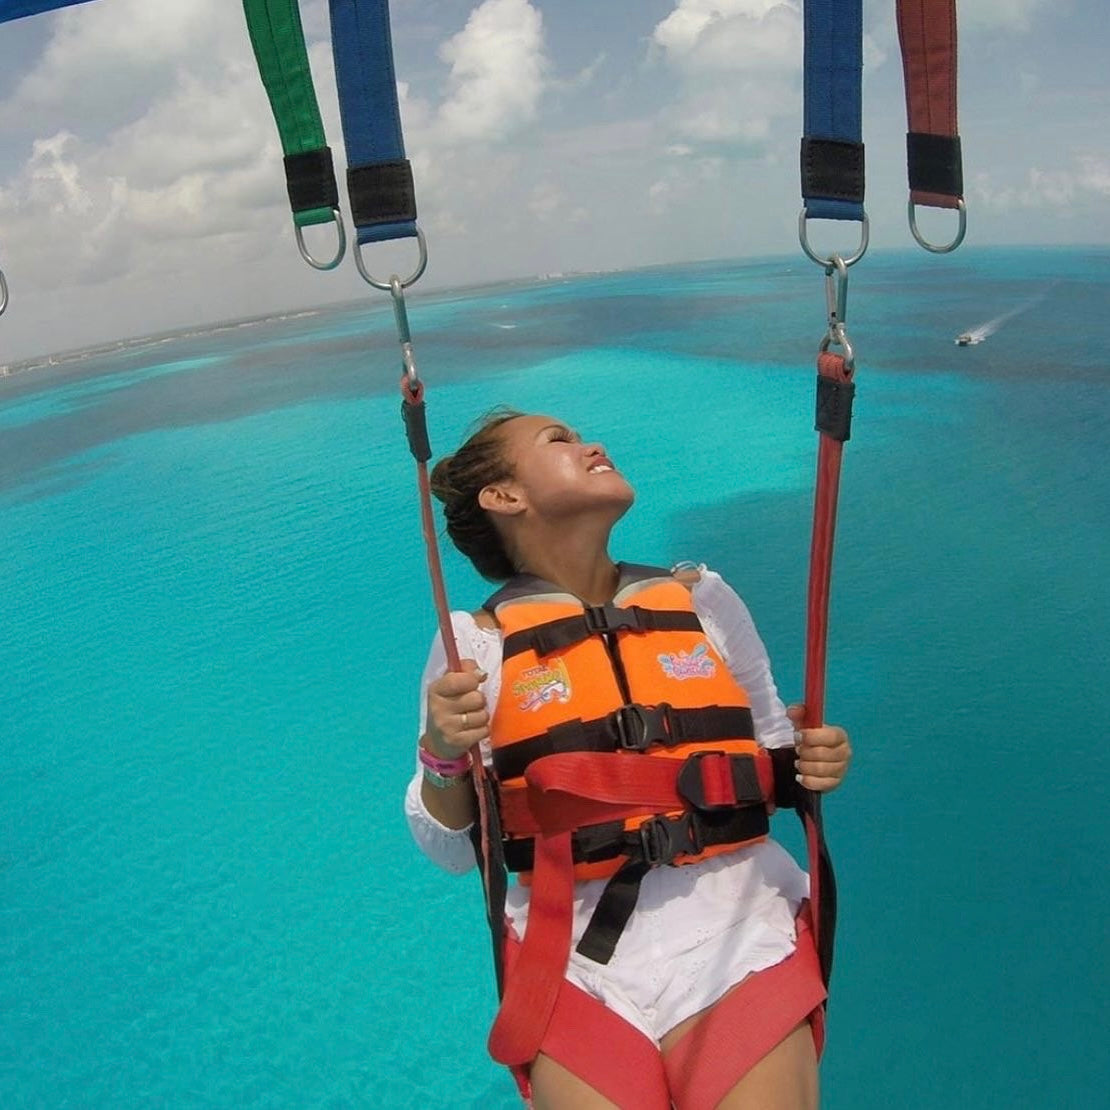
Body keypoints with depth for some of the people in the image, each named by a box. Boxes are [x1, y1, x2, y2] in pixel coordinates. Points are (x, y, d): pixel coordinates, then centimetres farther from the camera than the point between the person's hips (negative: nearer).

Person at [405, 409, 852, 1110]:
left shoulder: (702, 599, 4)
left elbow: (773, 756, 15)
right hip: (577, 957, -1)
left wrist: (813, 763, -5)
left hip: (736, 928, 2)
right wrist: (443, 758, -16)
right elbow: (452, 851, 2)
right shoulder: (477, 644, -2)